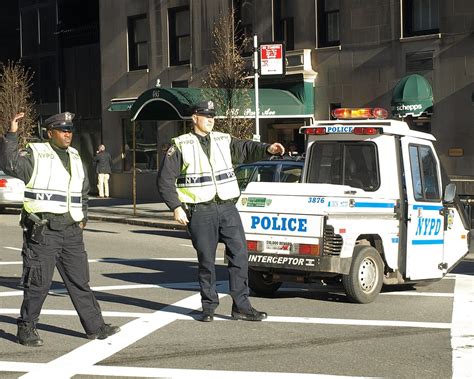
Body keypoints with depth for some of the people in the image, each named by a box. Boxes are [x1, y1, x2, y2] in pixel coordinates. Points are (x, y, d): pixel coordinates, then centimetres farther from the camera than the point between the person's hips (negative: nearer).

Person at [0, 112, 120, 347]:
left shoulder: (74, 157, 17)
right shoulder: (35, 154, -4)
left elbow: (83, 191, 28)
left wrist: (82, 218, 19)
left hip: (71, 231, 6)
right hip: (42, 230, -6)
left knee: (80, 281, 10)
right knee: (38, 283, -2)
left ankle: (95, 327, 15)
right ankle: (26, 329, 10)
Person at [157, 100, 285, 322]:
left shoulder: (223, 141, 13)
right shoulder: (180, 146, 2)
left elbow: (245, 149, 5)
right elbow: (165, 179, 0)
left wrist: (267, 149, -16)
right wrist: (176, 207, -7)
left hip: (227, 208, 3)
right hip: (200, 212, -3)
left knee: (239, 254, -3)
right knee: (206, 261, 3)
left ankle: (241, 306, 2)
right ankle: (209, 307, 15)